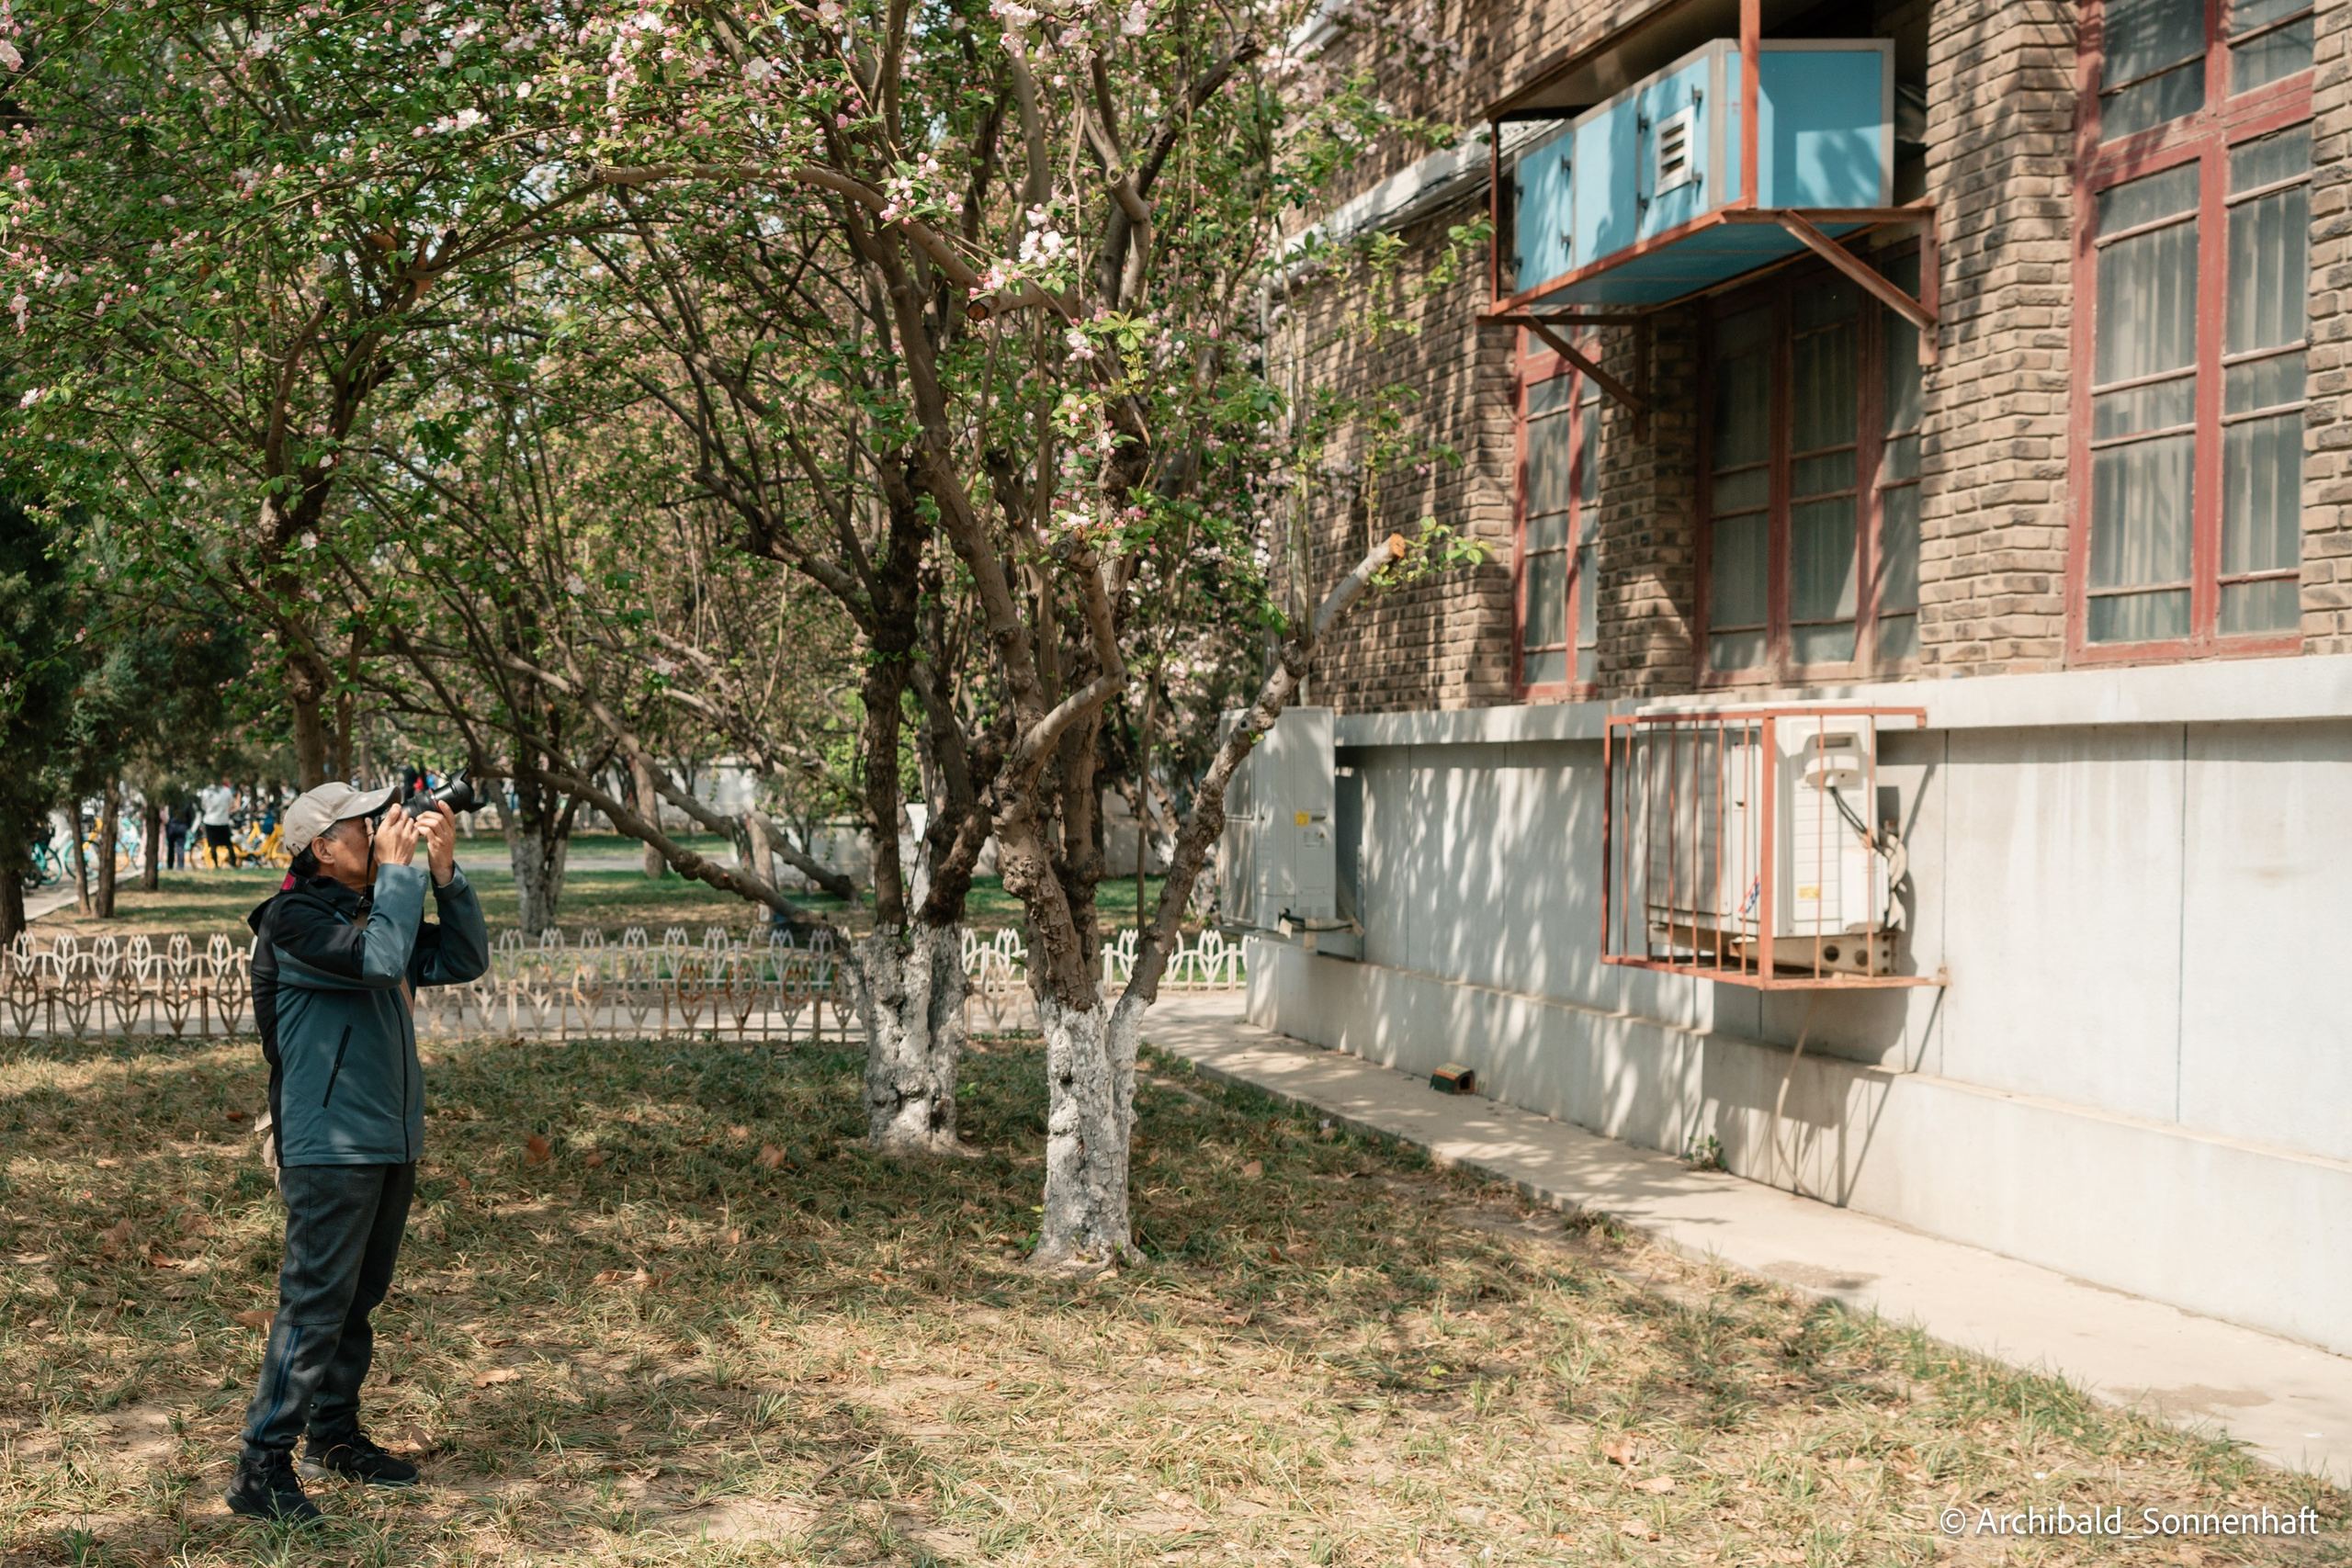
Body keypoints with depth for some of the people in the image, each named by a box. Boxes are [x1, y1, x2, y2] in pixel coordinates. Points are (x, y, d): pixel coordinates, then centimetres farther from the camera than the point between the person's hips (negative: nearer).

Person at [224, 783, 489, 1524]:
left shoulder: (375, 909, 13)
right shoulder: (294, 919, -12)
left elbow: (463, 959, 9)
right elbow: (380, 959, -27)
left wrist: (444, 870, -1)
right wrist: (399, 872, -17)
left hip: (391, 1143, 9)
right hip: (331, 1147, -8)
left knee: (358, 1298, 16)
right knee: (315, 1302, -10)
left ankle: (333, 1436, 28)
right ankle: (261, 1468, -5)